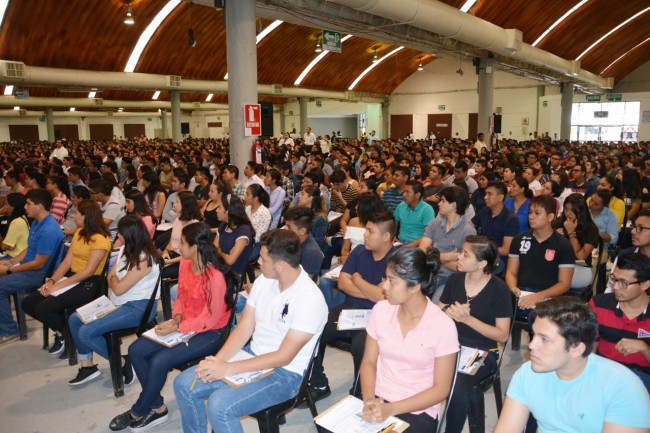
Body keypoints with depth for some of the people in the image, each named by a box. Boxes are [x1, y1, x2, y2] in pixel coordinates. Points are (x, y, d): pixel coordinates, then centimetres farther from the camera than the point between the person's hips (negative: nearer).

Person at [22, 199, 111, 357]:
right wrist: (51, 281, -6)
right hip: (72, 278, 9)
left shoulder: (100, 239, -16)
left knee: (43, 308, -21)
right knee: (28, 303, -2)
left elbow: (88, 272, -20)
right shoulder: (79, 232, 11)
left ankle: (64, 334, 7)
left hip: (88, 284, -9)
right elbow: (67, 261, 8)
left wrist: (58, 285, -19)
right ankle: (60, 328, 15)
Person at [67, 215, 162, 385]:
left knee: (86, 332, -17)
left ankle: (123, 363, -1)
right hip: (119, 303, 10)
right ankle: (87, 366, 15)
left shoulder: (144, 258, -23)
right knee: (74, 320, 6)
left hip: (138, 308, -10)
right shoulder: (125, 249, 6)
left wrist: (114, 280, 1)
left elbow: (119, 288, -19)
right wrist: (113, 291, -6)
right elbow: (111, 277, 11)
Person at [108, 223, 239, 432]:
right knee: (135, 351, -4)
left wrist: (178, 328, -22)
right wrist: (176, 317, -8)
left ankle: (138, 413, 7)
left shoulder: (216, 276, -26)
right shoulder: (185, 264, -1)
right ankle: (157, 407, 8)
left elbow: (210, 319, -19)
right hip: (184, 325, 9)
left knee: (159, 361, -22)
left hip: (210, 333, -8)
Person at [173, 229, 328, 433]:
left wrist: (228, 368, -24)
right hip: (251, 356, 7)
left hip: (284, 373, -7)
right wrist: (217, 360, -15)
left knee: (219, 405, -26)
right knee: (184, 384, -1)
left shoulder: (311, 300, -25)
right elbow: (244, 327, 2)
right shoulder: (264, 280, -2)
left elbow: (284, 357, -24)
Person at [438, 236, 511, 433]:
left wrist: (467, 318, -16)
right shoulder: (454, 279, 4)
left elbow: (502, 335, -6)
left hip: (481, 352, -3)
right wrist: (449, 313, -12)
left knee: (457, 387, -32)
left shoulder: (498, 289, -8)